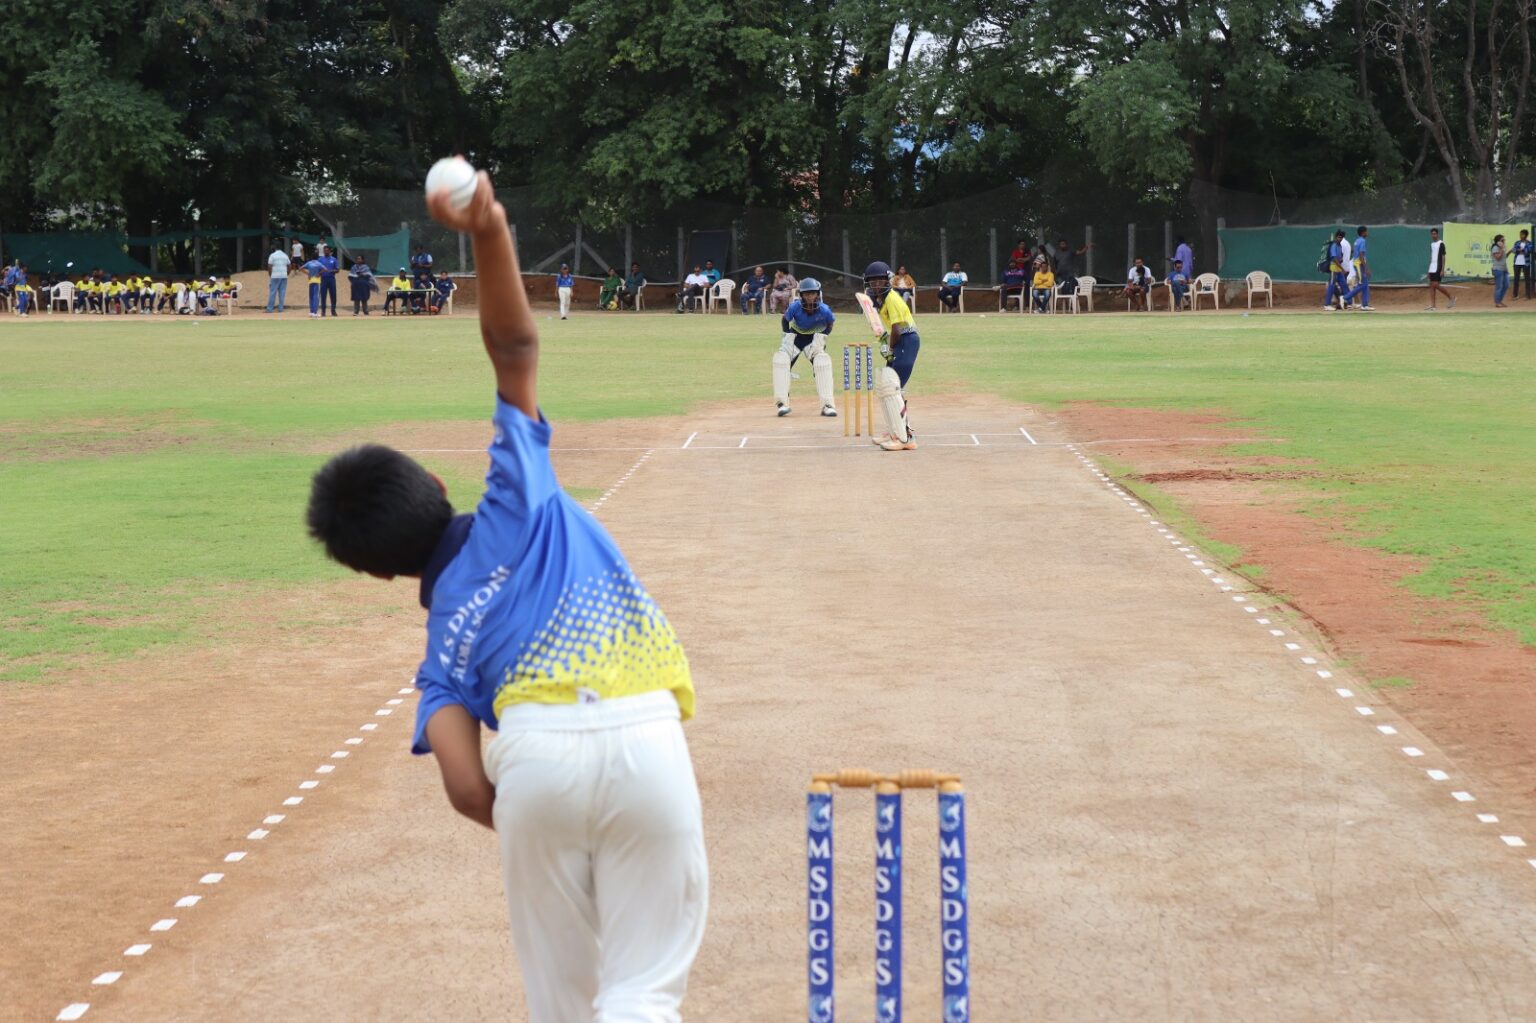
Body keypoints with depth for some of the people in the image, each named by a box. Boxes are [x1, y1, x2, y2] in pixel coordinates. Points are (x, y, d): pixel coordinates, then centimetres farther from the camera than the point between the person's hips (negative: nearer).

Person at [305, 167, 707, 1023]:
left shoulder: (442, 638, 21)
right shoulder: (516, 504, 22)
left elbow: (469, 788, 5)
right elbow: (516, 350, 20)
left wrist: (540, 845, 17)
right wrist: (491, 237, 9)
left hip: (533, 758, 1)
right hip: (643, 738, -1)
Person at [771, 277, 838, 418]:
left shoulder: (824, 310, -25)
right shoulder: (794, 307, -25)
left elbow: (829, 325, -4)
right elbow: (784, 320, -6)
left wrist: (821, 339, -16)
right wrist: (788, 339, -13)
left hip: (814, 338, 0)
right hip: (796, 336, 0)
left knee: (823, 361, -23)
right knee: (780, 358, -22)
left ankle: (827, 405, -15)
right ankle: (782, 404, -18)